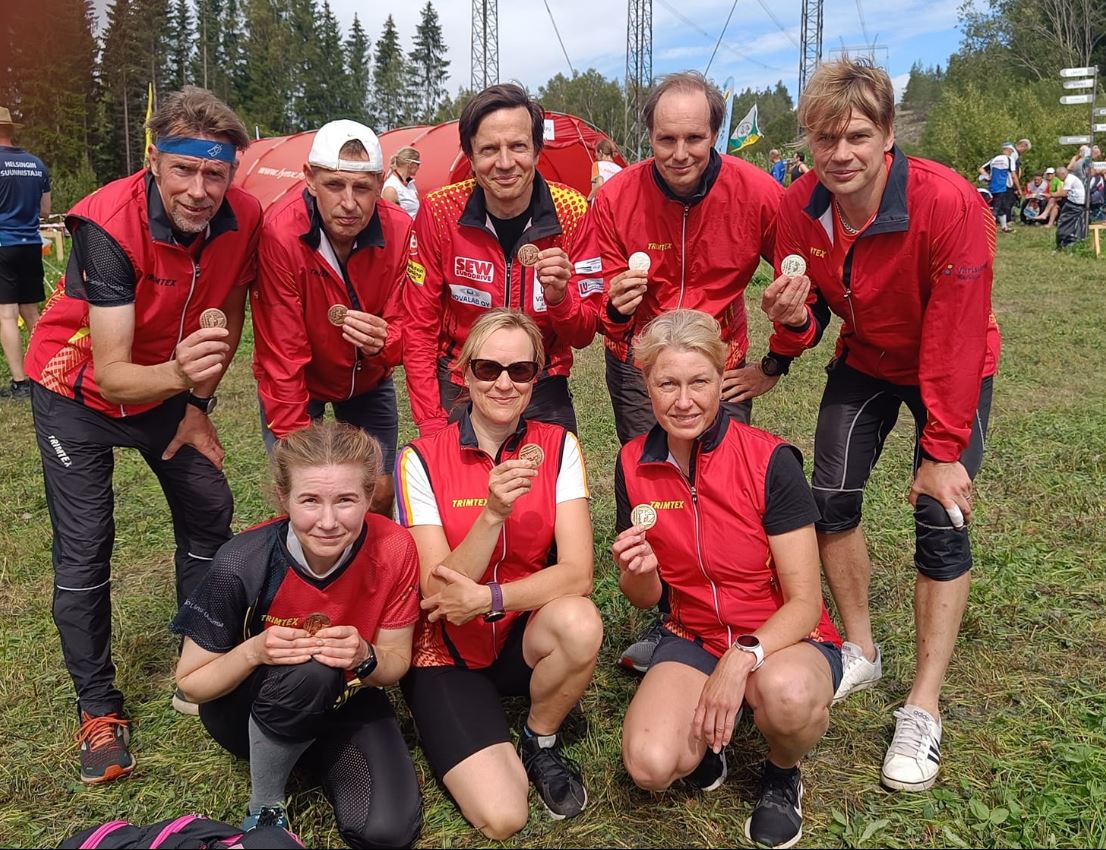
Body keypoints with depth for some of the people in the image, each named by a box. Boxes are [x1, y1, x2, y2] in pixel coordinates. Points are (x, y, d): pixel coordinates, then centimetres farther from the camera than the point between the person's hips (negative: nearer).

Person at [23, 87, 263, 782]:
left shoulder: (244, 217, -20)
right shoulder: (110, 224, -34)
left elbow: (229, 314, 0)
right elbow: (111, 374, -36)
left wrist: (198, 402, 0)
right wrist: (177, 374, -56)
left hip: (170, 382, 5)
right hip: (79, 387, -4)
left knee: (210, 514, 4)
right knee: (85, 546, -5)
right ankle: (99, 709, 12)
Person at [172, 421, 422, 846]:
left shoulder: (393, 549, -23)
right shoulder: (243, 564, -28)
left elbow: (396, 663, -9)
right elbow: (191, 683, -14)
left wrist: (365, 658, -32)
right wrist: (254, 651, -34)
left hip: (342, 699, 2)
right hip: (246, 706, -1)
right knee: (309, 671, -36)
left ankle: (312, 752, 10)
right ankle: (264, 805, -8)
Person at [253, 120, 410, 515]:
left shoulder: (400, 231, -21)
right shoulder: (279, 234, -30)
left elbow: (402, 331, -13)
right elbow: (281, 356, -25)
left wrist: (382, 342, -38)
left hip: (368, 382, 3)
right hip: (298, 382, -3)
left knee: (379, 496, 4)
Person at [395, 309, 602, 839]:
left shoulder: (556, 447, -7)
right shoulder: (422, 459, -12)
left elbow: (577, 574, -17)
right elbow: (438, 595, -17)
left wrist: (485, 598, -27)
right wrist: (493, 513, -30)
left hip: (526, 637, 2)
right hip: (448, 654, -2)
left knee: (580, 622, -33)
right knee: (502, 817, -21)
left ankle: (541, 743, -2)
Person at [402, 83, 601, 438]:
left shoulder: (571, 212, -11)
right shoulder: (440, 213, -12)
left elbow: (584, 335, -6)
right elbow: (419, 328, -5)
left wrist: (559, 296, -28)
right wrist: (431, 425, -11)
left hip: (542, 393, 1)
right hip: (458, 390, 0)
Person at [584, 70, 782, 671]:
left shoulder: (758, 193, -15)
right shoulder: (616, 200, -14)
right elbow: (605, 314, -7)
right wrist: (616, 308, -31)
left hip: (721, 357, 0)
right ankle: (665, 619, 19)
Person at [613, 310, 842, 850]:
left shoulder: (769, 460, -18)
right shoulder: (633, 465, -6)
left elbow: (805, 602, -15)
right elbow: (646, 600, 3)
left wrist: (742, 658, -31)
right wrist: (637, 572, -20)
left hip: (783, 639, -2)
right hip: (694, 638, 2)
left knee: (786, 692, -39)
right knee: (650, 765, -26)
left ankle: (782, 776, -1)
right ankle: (710, 728, 10)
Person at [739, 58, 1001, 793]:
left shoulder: (950, 204, -32)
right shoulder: (800, 209, -17)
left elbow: (955, 340, -28)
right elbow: (807, 319, -6)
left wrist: (942, 450, -25)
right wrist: (791, 320, -31)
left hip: (955, 372, -4)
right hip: (865, 362, 5)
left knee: (941, 523, -9)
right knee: (831, 497, 2)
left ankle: (924, 709, 1)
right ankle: (861, 651, 23)